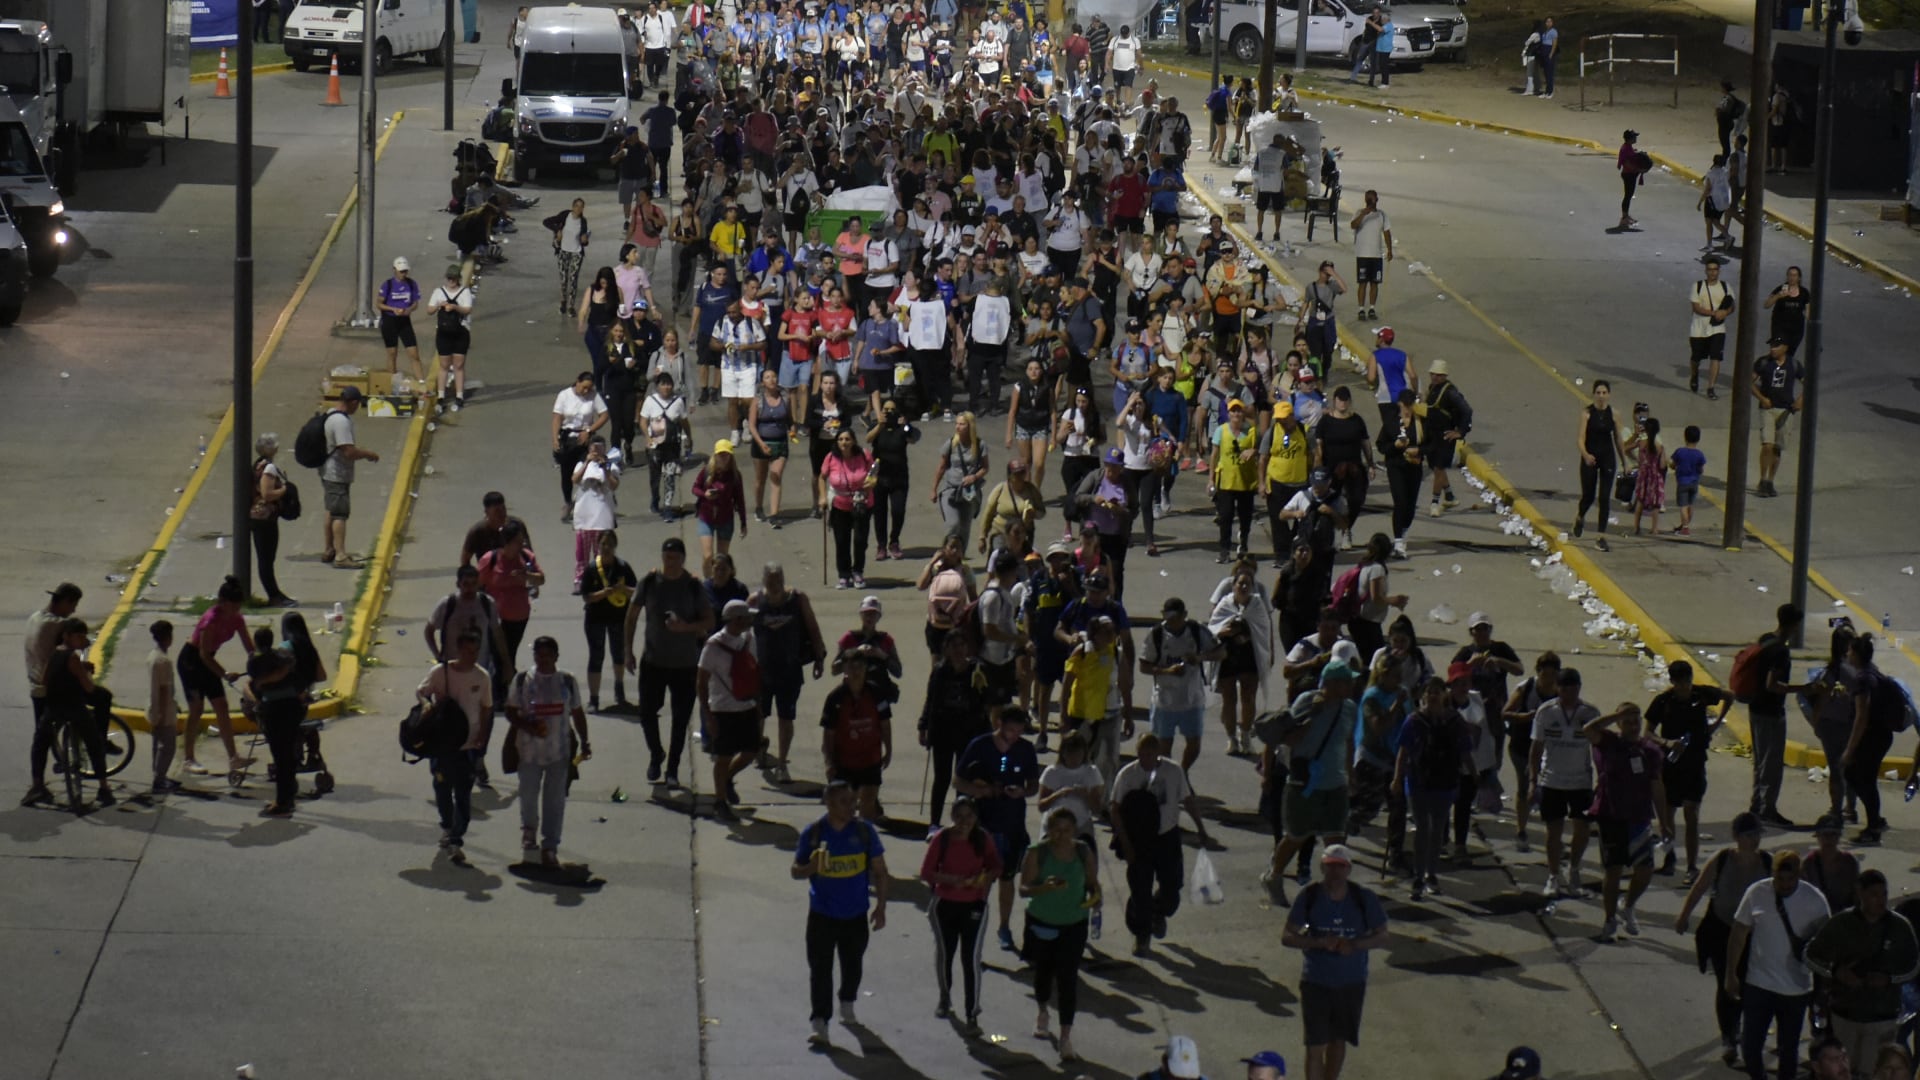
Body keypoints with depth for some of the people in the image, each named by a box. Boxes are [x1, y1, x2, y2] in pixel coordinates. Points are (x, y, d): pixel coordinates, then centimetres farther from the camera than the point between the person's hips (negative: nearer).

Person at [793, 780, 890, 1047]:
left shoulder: (864, 831, -3)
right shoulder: (813, 833, -6)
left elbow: (879, 871, 4)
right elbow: (796, 871, 2)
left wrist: (881, 906, -1)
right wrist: (811, 868, -21)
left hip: (856, 915, 2)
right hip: (822, 914, -2)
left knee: (852, 964, 17)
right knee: (820, 968, -8)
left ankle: (847, 1007, 41)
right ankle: (819, 1024, -10)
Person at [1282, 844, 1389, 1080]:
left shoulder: (1363, 898, -9)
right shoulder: (1309, 896, -11)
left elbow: (1382, 935, -2)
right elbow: (1287, 937, -8)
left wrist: (1355, 945, -22)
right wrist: (1319, 942, -25)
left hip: (1351, 982, 2)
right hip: (1315, 981, -2)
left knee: (1338, 1041, 18)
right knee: (1315, 1047, -7)